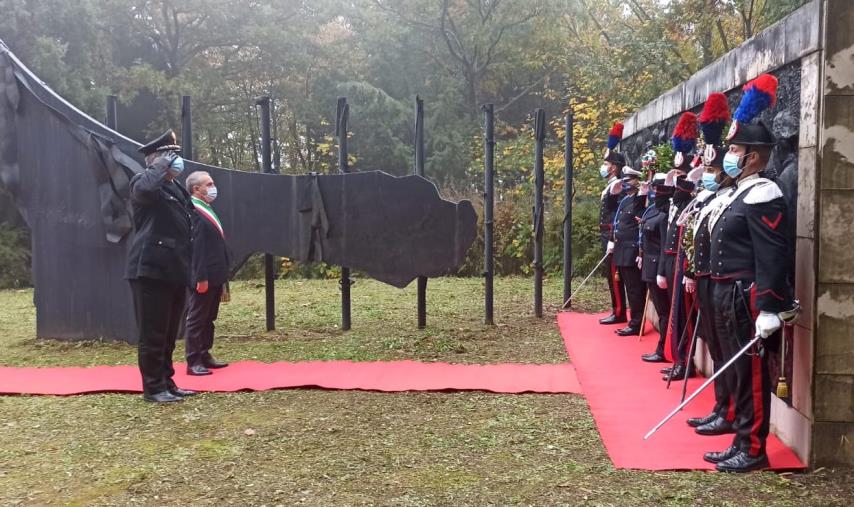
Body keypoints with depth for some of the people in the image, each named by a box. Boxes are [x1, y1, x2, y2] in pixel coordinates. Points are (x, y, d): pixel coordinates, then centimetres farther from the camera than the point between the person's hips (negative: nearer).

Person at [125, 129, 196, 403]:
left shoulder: (177, 189, 20)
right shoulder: (144, 182, -5)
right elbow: (144, 190, -33)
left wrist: (188, 271, 21)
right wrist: (160, 166, -15)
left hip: (173, 272, 9)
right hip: (151, 271, -8)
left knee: (169, 334, 14)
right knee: (152, 334, -3)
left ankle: (167, 383, 22)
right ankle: (153, 388, 4)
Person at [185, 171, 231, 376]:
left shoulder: (207, 210, 15)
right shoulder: (192, 211, -15)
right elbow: (194, 247, -20)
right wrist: (201, 278, -23)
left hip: (214, 276, 9)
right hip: (203, 277, -9)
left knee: (208, 319, 15)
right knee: (197, 320, -2)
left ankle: (205, 356, 24)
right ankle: (193, 362, 4)